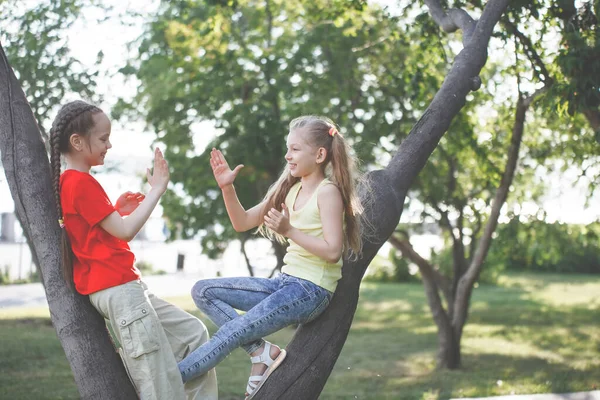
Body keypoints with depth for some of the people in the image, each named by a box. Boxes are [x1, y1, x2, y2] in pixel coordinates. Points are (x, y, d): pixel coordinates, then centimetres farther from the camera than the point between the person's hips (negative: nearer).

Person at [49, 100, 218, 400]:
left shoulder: (68, 182, 15)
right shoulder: (82, 182, -15)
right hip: (117, 288, -11)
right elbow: (125, 231, -17)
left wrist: (117, 209, 12)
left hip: (123, 287, 11)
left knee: (193, 334, 15)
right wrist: (157, 189, -12)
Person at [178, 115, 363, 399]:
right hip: (285, 282, 9)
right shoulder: (290, 189, 13)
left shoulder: (328, 191, -10)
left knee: (229, 334, -18)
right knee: (203, 291, -1)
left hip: (312, 290, -9)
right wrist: (227, 187, -2)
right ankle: (261, 351, -10)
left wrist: (289, 231, -24)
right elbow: (242, 223, 12)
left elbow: (332, 251, -17)